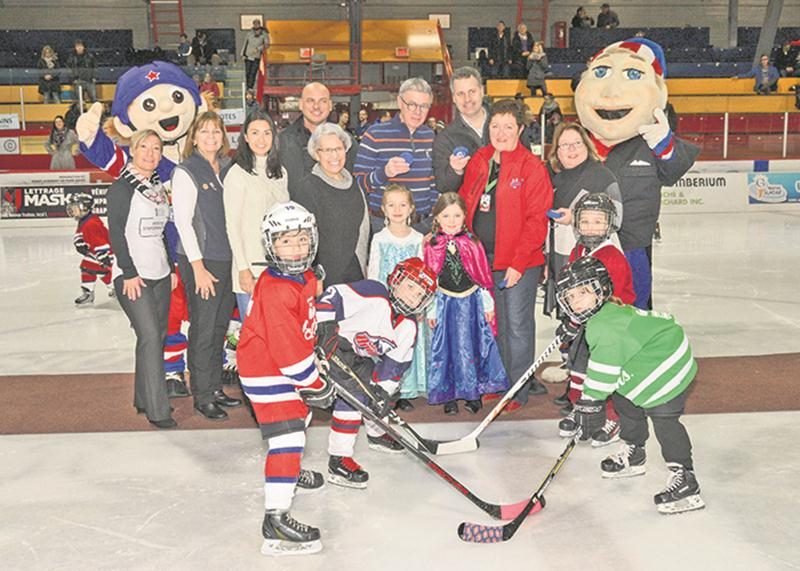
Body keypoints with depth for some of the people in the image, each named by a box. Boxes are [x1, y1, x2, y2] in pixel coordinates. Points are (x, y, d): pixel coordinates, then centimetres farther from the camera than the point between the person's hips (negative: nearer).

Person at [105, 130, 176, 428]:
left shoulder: (158, 188, 15)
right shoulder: (121, 188, -7)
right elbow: (116, 233, -11)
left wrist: (171, 268, 17)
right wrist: (129, 273, -16)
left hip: (159, 275, 7)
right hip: (132, 276, -7)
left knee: (158, 336, 8)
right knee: (150, 336, -12)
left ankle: (144, 399, 21)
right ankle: (157, 410, -8)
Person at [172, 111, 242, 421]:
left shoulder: (227, 169, 12)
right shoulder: (185, 172, -6)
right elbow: (183, 222, -11)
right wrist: (198, 267, -14)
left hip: (228, 259, 6)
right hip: (200, 261, -6)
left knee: (220, 326, 13)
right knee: (203, 329, -1)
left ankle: (216, 388, 25)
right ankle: (202, 397, 10)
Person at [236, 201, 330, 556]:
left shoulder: (306, 277, 4)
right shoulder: (275, 289, -28)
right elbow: (286, 346, -28)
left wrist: (316, 361, 24)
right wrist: (314, 384, -20)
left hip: (290, 365, 10)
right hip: (267, 371, -10)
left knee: (300, 416, 29)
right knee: (287, 437, -15)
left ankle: (290, 473, 54)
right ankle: (275, 519, -13)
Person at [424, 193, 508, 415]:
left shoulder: (473, 243, -3)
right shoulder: (432, 246, -4)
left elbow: (484, 275, 2)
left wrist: (488, 303, 2)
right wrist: (431, 309, 0)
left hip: (472, 301, 0)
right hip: (445, 303, 0)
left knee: (473, 345, 6)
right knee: (447, 347, 5)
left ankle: (473, 393, 19)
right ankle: (449, 395, 15)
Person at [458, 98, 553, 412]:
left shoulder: (532, 167, -9)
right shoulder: (478, 162, 9)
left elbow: (536, 220, -12)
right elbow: (465, 205, 15)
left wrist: (518, 263, -17)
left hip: (520, 261, -5)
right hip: (484, 257, 6)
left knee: (518, 324, 0)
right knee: (497, 323, 15)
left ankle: (518, 389, 13)